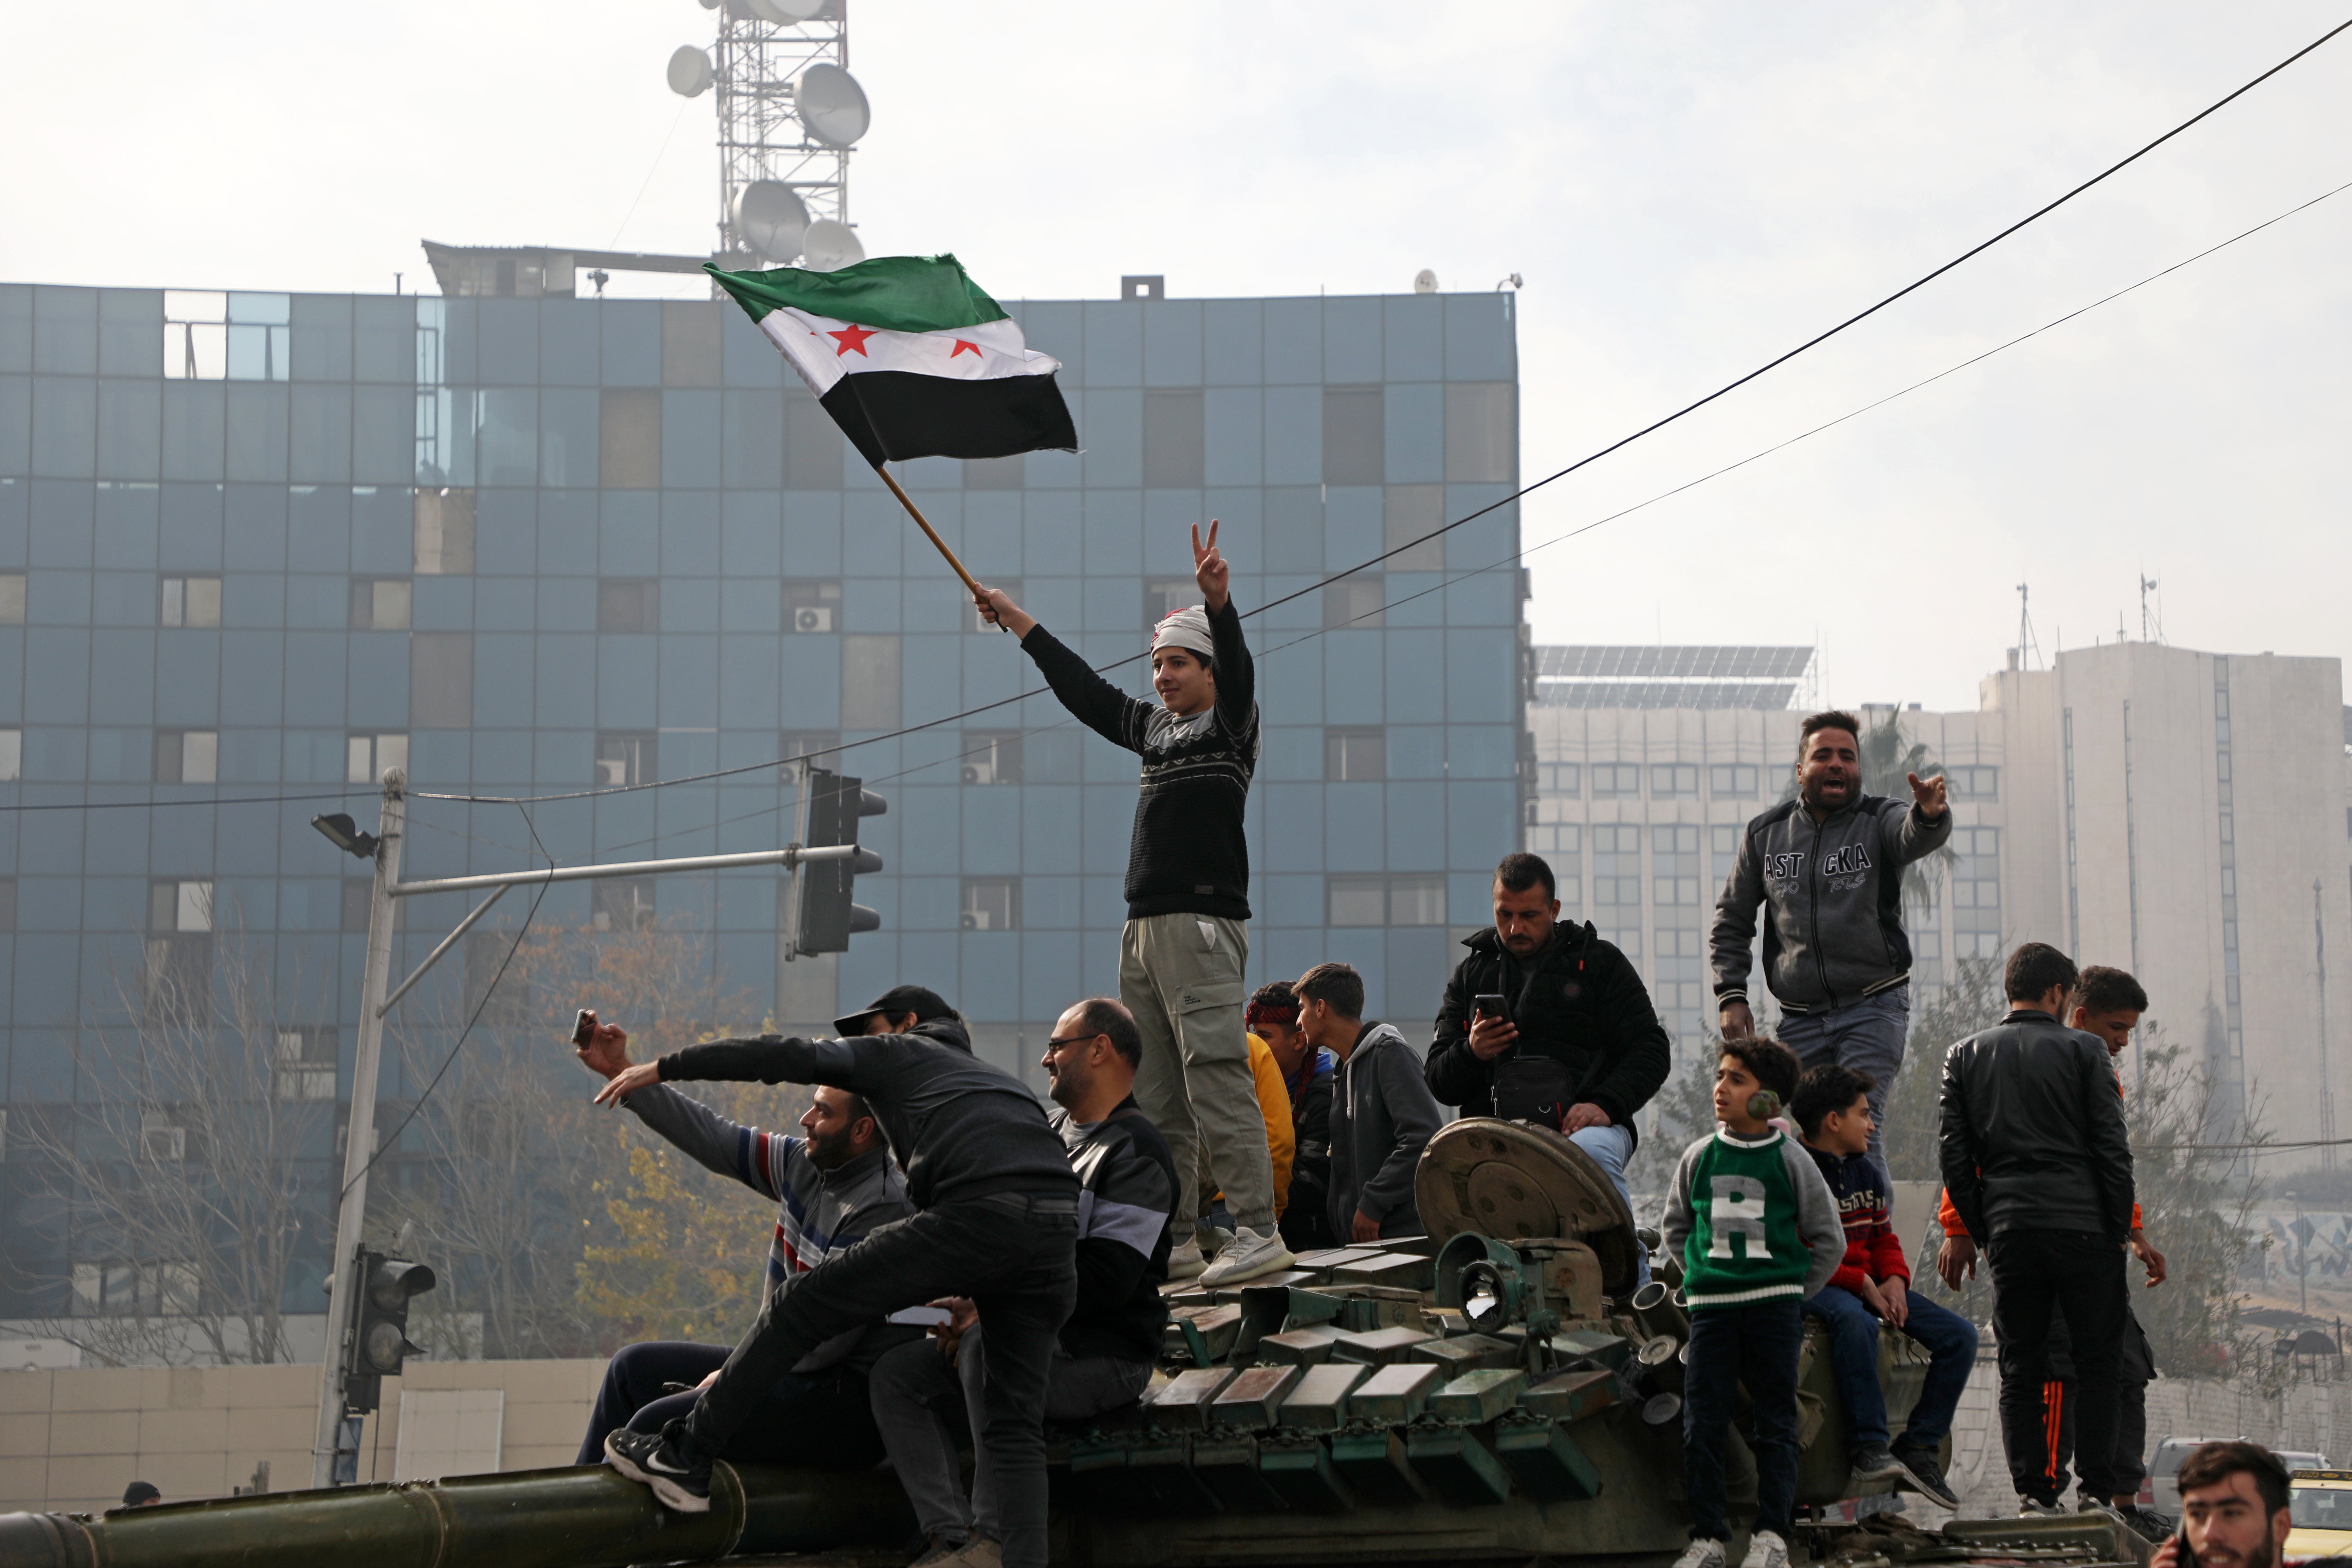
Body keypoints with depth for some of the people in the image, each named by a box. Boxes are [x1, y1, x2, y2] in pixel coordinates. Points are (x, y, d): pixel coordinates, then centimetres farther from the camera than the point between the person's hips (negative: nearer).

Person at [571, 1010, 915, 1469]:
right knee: (635, 1366, 17)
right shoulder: (806, 1164, 5)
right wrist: (621, 1072, 11)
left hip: (848, 1403, -10)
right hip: (789, 1369, 10)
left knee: (657, 1424, -21)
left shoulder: (880, 1207, -23)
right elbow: (712, 1138, 12)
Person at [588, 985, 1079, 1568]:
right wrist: (975, 1299, 35)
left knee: (799, 1310, 5)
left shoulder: (897, 1053, 24)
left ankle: (685, 1458, 9)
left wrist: (661, 1069, 18)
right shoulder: (1002, 1080, 41)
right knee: (1012, 1425, 11)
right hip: (1058, 1228, 6)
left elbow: (787, 1056, 14)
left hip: (979, 1214, -6)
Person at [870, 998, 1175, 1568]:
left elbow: (1103, 1281, -21)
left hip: (1104, 1356, -9)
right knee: (898, 1374, -7)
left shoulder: (1136, 1152, -11)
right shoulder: (1047, 1131, 17)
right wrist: (967, 1304, 2)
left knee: (987, 1346, -35)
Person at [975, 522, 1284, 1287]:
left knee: (1218, 1081, -15)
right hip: (1144, 931, 8)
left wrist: (1218, 601, -37)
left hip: (1203, 925, -8)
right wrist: (1016, 620, 35)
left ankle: (1258, 1233, -17)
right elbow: (1083, 690, 31)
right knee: (1155, 1097, 7)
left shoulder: (1230, 725, 0)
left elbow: (1236, 668, -19)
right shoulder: (1154, 727, 21)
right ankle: (1174, 1240, 10)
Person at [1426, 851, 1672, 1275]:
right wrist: (1472, 1053, -4)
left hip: (1583, 1124, -1)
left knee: (1591, 1151, -39)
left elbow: (1652, 1050, 8)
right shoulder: (1472, 974, 23)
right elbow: (1439, 1083, 20)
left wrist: (1605, 1104, -10)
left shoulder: (1598, 962, 16)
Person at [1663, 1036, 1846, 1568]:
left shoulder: (1790, 1160, 1)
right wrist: (1703, 1275, 11)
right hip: (1712, 1306, 2)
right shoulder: (1699, 1157, 7)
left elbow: (1829, 1240, 7)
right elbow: (1677, 1228, 20)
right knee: (1702, 1424, -3)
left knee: (1775, 1423, 0)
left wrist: (1794, 1294, 5)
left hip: (1776, 1306, -2)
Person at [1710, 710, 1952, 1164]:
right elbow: (1731, 922, 17)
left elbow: (1917, 837, -25)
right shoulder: (1765, 834, 9)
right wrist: (1731, 995, 5)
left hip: (1874, 1009, -3)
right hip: (1800, 1019, 3)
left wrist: (1929, 815, -49)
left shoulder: (1879, 821, 0)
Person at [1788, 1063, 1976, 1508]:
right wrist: (1861, 1284, -19)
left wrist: (1894, 1279, -3)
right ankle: (1869, 1446, -37)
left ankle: (1919, 1450, -10)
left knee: (1959, 1335, -8)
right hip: (1815, 1286, -8)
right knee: (1856, 1321, -42)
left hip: (1868, 1284, 8)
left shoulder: (1865, 1171, 16)